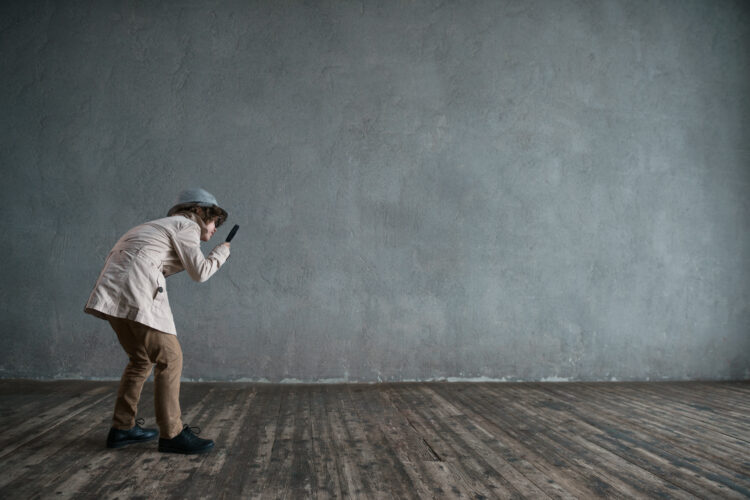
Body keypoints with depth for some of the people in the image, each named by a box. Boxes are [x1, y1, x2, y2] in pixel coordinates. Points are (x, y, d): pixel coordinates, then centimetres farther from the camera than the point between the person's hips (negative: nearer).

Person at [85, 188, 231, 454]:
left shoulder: (165, 225, 29)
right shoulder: (186, 225, 3)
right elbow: (200, 272, -3)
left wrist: (189, 257, 25)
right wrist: (222, 251, 13)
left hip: (113, 291, 10)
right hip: (136, 293, -10)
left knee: (141, 359, 18)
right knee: (169, 358, -6)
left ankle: (122, 428, 23)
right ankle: (171, 434, -3)